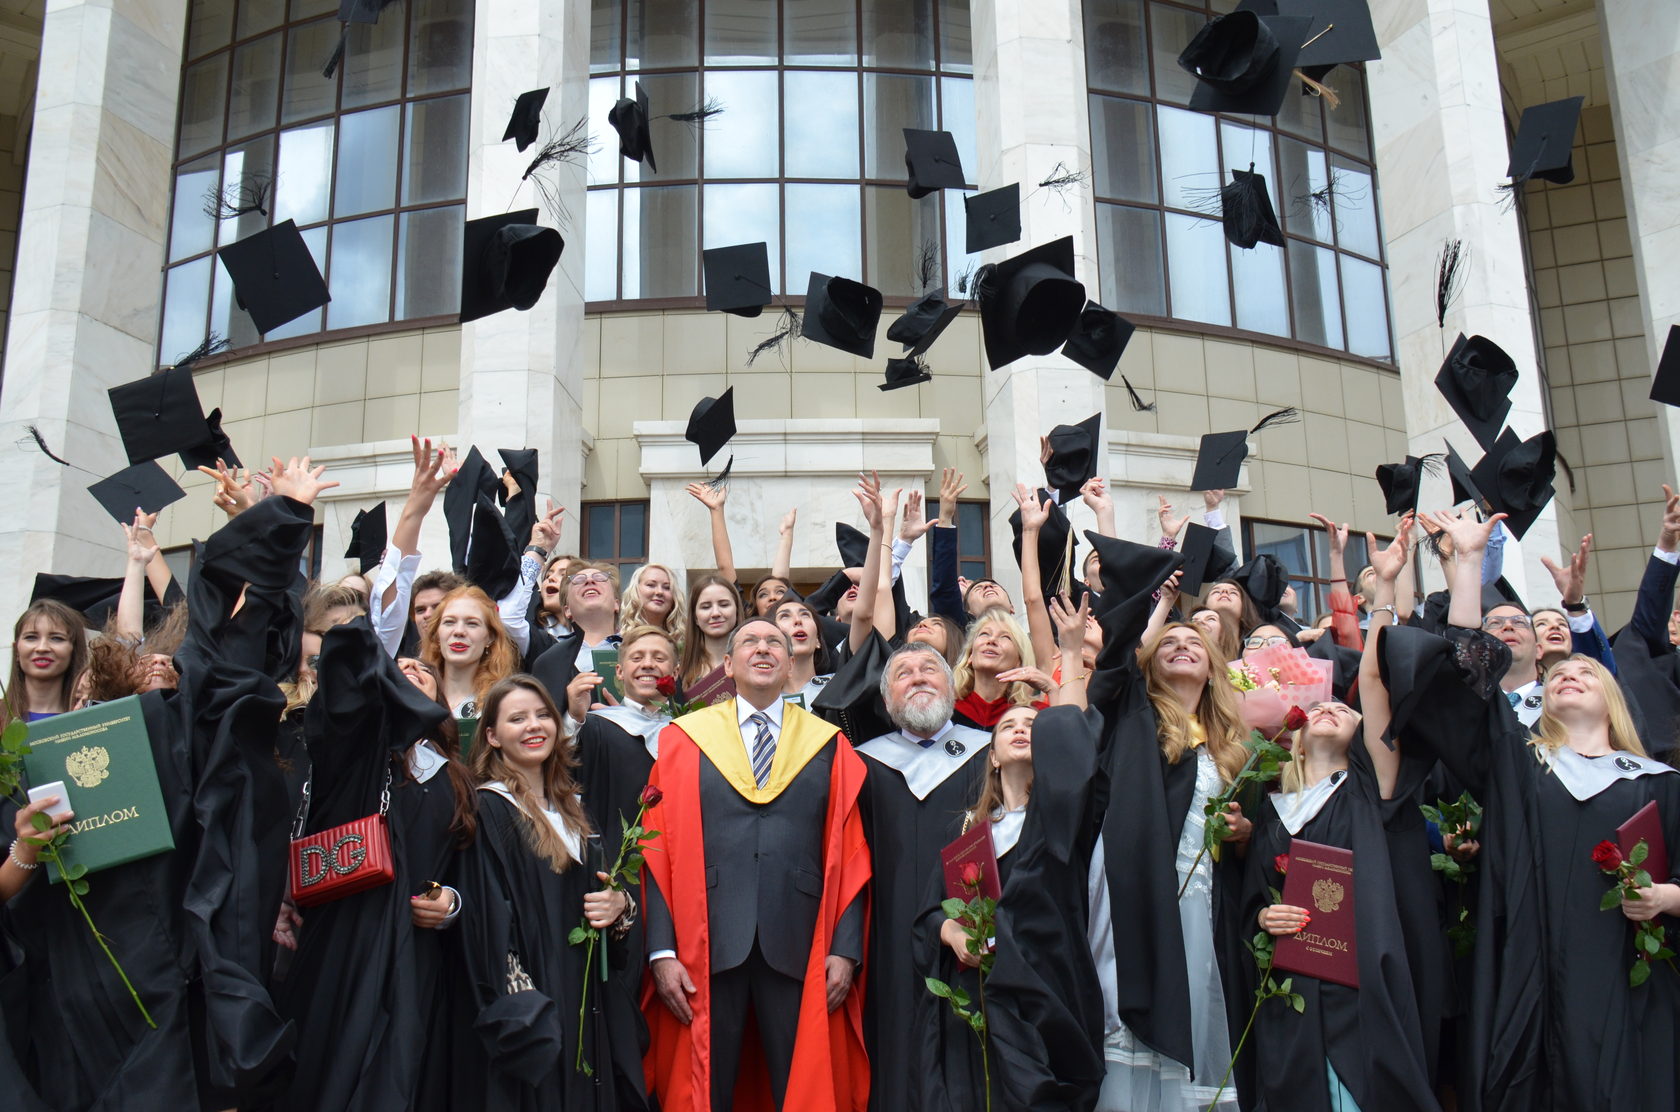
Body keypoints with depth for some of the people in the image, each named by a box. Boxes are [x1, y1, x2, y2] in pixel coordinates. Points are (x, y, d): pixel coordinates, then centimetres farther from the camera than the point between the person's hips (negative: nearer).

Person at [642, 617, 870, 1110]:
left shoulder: (829, 746, 9)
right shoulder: (684, 739, 7)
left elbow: (849, 855, 6)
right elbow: (659, 851, 2)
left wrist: (845, 949, -3)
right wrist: (661, 950, -6)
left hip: (798, 948, 1)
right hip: (707, 945, 0)